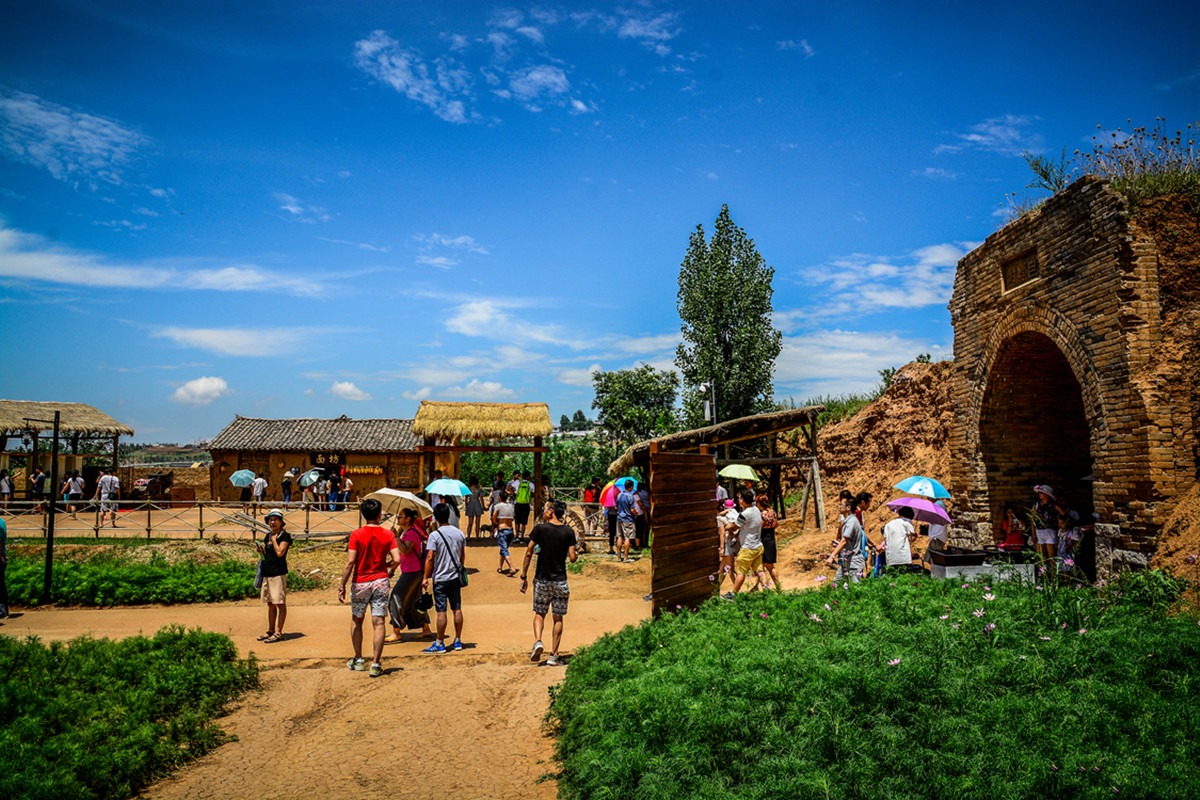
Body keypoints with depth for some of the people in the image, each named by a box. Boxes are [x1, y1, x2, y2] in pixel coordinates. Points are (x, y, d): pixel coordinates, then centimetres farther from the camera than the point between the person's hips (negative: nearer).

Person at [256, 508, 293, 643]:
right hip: (266, 573, 8)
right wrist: (261, 550, 4)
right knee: (270, 604, 14)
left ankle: (278, 633, 0)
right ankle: (270, 631, 22)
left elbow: (280, 552, -20)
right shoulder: (268, 536, 15)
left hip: (279, 573, -8)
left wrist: (274, 539, -9)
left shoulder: (284, 535, -7)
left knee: (280, 604, -3)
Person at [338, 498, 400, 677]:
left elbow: (350, 562, -13)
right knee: (378, 624, 2)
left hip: (360, 582, -1)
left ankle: (358, 660, 24)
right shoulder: (388, 534, -2)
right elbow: (397, 559, -9)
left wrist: (342, 586, -8)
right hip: (380, 581, 1)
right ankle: (376, 664, 1)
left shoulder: (357, 534, -8)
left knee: (356, 621, 18)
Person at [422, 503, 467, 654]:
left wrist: (426, 577, -8)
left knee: (441, 611, -1)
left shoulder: (434, 535, -13)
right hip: (455, 577, 5)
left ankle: (440, 644, 4)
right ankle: (458, 641, 17)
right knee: (457, 609, 10)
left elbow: (430, 558, -15)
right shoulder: (459, 533, 3)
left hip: (440, 578, -5)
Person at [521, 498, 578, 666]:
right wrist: (577, 555, 18)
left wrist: (524, 577, 1)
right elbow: (572, 558, -5)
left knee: (539, 613, 16)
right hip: (560, 581, 1)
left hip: (542, 579, -1)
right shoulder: (569, 532, -2)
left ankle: (537, 642, -8)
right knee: (558, 618, 10)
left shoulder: (539, 529, -7)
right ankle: (553, 656, 9)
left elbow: (528, 554, -7)